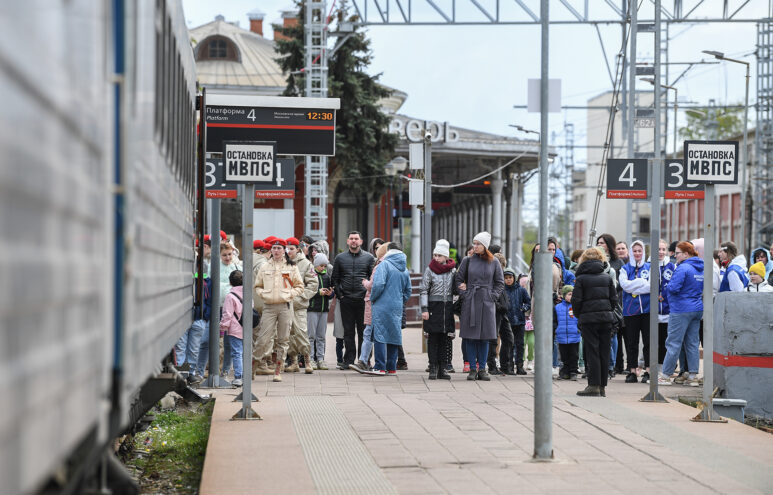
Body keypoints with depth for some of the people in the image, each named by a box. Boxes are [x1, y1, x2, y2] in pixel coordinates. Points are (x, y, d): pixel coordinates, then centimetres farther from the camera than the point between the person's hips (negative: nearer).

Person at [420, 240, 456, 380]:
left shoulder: (453, 271, 7)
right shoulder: (429, 270, -1)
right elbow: (423, 290, -3)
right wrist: (424, 309, -10)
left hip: (448, 307, 3)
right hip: (433, 307, -3)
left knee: (446, 339, 4)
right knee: (433, 338, -2)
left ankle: (442, 369, 9)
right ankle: (433, 369, 1)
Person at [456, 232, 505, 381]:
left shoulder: (494, 263, 4)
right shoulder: (468, 261, 4)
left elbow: (500, 283, 10)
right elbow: (459, 279, 8)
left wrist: (493, 296, -2)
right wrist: (464, 294, -3)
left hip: (487, 303, 0)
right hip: (470, 302, 0)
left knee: (485, 337, 3)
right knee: (471, 337, -1)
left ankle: (482, 369, 9)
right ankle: (472, 369, 4)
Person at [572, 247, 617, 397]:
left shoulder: (581, 279, -5)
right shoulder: (607, 277, 7)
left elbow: (576, 300, -7)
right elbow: (614, 299, 8)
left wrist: (578, 316, 9)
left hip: (588, 318, -4)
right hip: (606, 318, 4)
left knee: (592, 352, -2)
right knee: (604, 352, 7)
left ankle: (594, 386, -5)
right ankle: (602, 386, 10)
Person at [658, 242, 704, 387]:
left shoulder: (683, 268, -15)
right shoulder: (701, 269, 12)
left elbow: (673, 288, -21)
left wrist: (670, 284, -1)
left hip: (681, 310, -8)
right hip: (697, 309, 8)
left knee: (673, 343, -3)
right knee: (692, 343, 10)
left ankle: (665, 375, 1)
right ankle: (692, 376, 9)